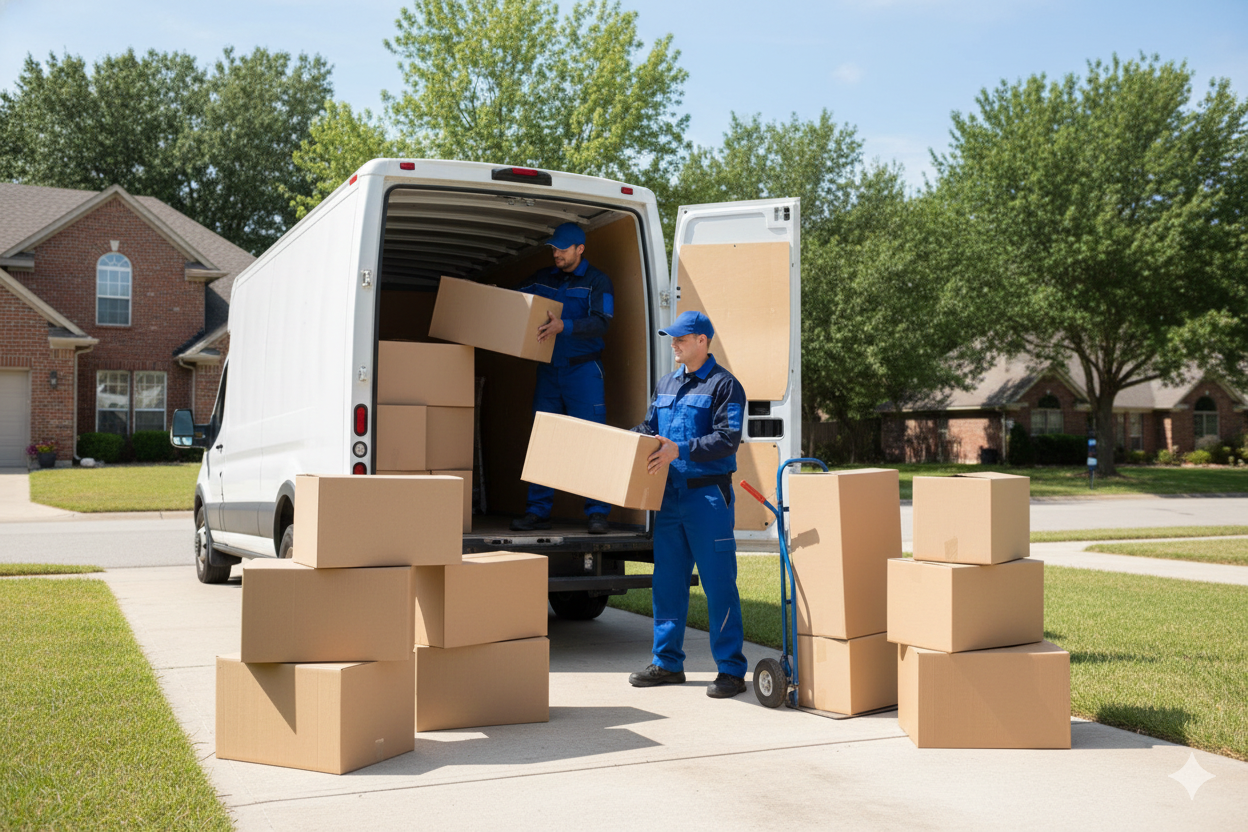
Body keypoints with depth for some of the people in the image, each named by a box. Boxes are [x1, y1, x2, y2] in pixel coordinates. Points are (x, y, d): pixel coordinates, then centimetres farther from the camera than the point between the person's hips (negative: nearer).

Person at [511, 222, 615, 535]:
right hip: (548, 369, 5)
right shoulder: (542, 279, 13)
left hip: (583, 371, -5)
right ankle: (538, 511, 12)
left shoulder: (597, 282, -3)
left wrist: (564, 326, -30)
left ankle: (597, 512, -1)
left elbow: (601, 322, -16)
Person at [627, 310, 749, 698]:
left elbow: (727, 439, -16)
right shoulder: (667, 384, 17)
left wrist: (680, 450, -25)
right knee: (667, 582, 11)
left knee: (718, 583, -3)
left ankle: (732, 670, 4)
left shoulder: (724, 385, -6)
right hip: (670, 493, 7)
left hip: (708, 495, -7)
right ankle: (667, 662, 22)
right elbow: (649, 427, 21)